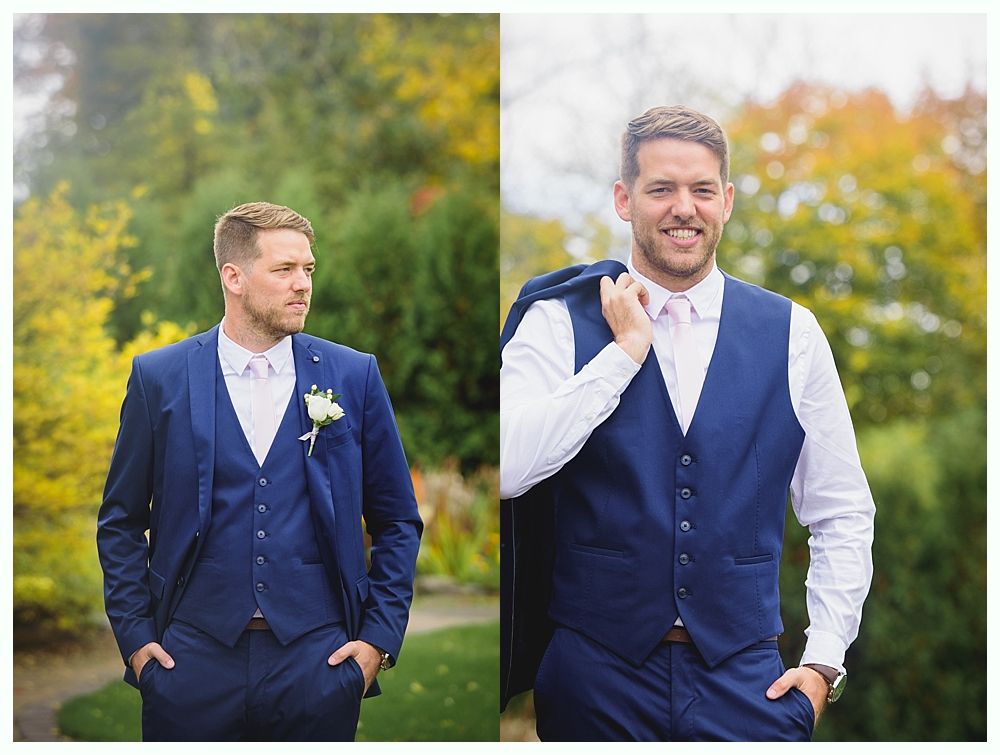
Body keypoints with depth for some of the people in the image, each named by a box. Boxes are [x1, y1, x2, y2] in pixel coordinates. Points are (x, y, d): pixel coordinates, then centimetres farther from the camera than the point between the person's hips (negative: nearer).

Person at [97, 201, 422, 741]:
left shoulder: (354, 377, 3)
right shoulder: (159, 377, 2)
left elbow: (398, 521, 8)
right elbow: (121, 521, 8)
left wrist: (380, 635, 1)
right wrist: (135, 635, 1)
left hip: (317, 658, 0)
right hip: (192, 656, 0)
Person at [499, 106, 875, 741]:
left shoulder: (791, 332, 3)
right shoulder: (559, 321, -2)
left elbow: (842, 515, 9)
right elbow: (506, 468, -19)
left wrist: (824, 662, 1)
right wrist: (625, 349, -15)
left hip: (746, 681, 1)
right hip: (596, 677, -1)